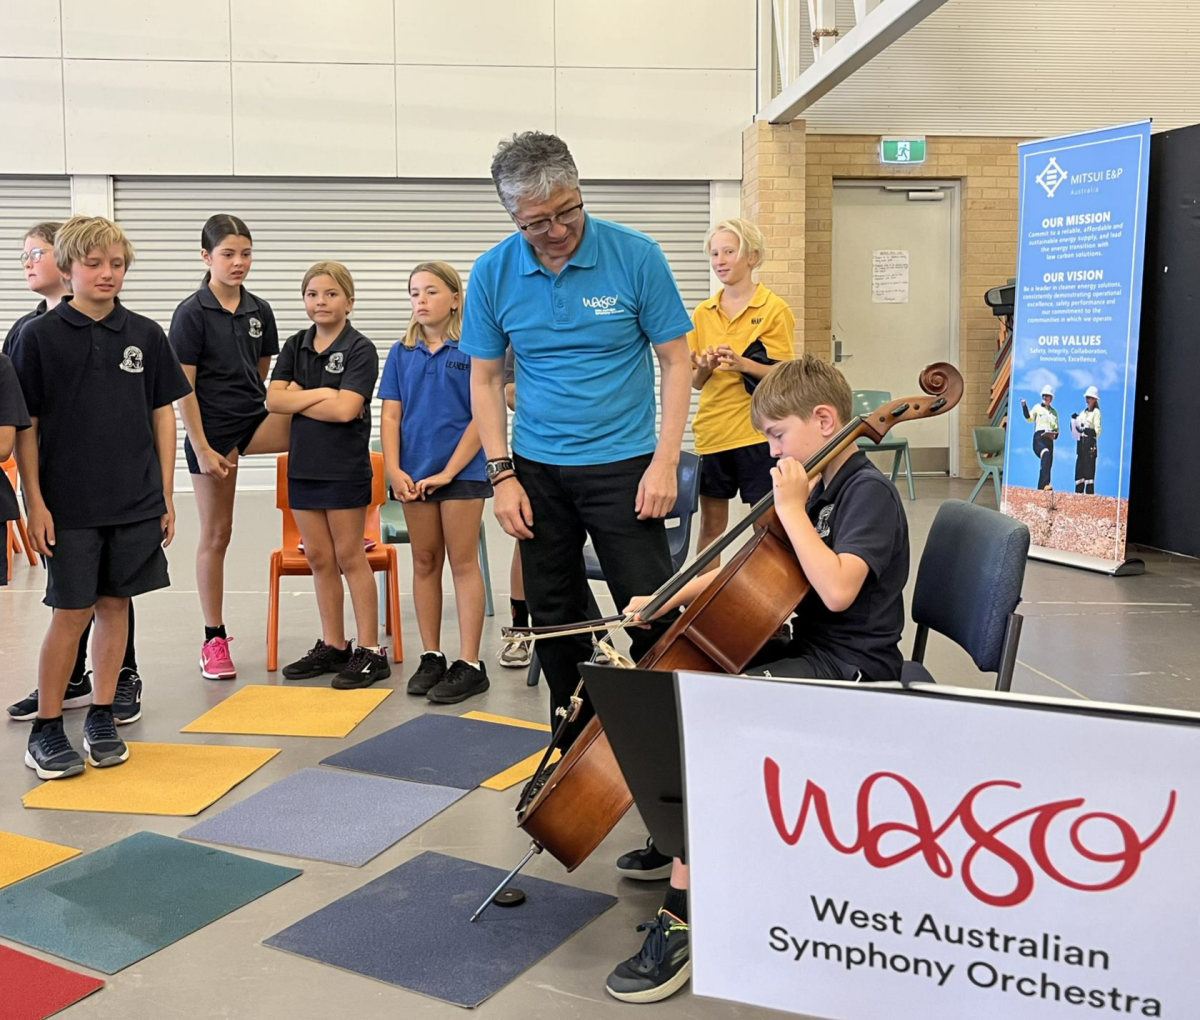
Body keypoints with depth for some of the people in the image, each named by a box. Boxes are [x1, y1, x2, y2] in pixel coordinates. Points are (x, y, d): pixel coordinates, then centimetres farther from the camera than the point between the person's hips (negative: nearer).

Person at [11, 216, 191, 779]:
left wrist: (166, 495, 5)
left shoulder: (146, 335, 4)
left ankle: (102, 717, 23)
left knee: (115, 605, 10)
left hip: (136, 501, 3)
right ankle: (46, 730, 15)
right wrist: (35, 501, -8)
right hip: (68, 504, -3)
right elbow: (25, 425, -3)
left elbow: (163, 415, 8)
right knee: (72, 613, 1)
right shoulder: (40, 336, -4)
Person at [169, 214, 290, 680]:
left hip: (255, 420, 5)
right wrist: (201, 448, -14)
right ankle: (214, 640, 13)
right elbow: (182, 388, -11)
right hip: (212, 430, -5)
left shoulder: (259, 311, 6)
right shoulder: (192, 313, -9)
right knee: (216, 534, 2)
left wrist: (263, 420, 15)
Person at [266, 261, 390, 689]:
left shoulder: (360, 350, -8)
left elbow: (345, 409, -19)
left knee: (350, 557, -1)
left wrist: (297, 399, -9)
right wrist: (321, 393, -14)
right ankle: (333, 646, 21)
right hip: (303, 465, 5)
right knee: (319, 559, 11)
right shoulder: (295, 347, 8)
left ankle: (371, 651, 7)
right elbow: (273, 400, -3)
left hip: (345, 469, -5)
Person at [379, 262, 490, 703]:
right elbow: (391, 416, 6)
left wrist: (448, 471, -13)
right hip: (414, 475, 4)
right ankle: (431, 657, 20)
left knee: (463, 563, 0)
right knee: (425, 563, 11)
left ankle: (470, 664, 5)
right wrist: (394, 470, -7)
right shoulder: (401, 353, 7)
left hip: (462, 472, -4)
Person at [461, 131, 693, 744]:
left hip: (624, 465, -3)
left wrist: (665, 462, -12)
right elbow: (485, 379, 4)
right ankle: (576, 752, 28)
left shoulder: (636, 257, -11)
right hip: (537, 471, 3)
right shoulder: (493, 273, -3)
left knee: (654, 616, -5)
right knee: (556, 622, 11)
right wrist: (501, 475, -3)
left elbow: (675, 361, -5)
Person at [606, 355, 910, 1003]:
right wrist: (675, 596, 8)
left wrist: (791, 510, -24)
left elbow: (837, 590, -32)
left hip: (849, 667, -10)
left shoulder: (869, 493, -15)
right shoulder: (820, 490, 13)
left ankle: (682, 911, -23)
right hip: (809, 650, 10)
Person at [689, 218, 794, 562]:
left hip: (758, 431, -4)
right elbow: (696, 382, 11)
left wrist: (743, 364, -23)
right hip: (711, 430, 4)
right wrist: (704, 368, -11)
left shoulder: (774, 308, -4)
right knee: (711, 524, 10)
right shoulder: (704, 313, 8)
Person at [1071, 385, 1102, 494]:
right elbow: (1075, 429, 15)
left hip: (1090, 444, -6)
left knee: (1089, 470, -11)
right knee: (1079, 470, 3)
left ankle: (1090, 494, -14)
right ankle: (1078, 494, 4)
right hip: (1080, 443, 6)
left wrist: (1089, 431, -28)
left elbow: (1097, 430, -10)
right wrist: (1074, 420, -2)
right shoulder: (1082, 412, 19)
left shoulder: (1096, 412, 0)